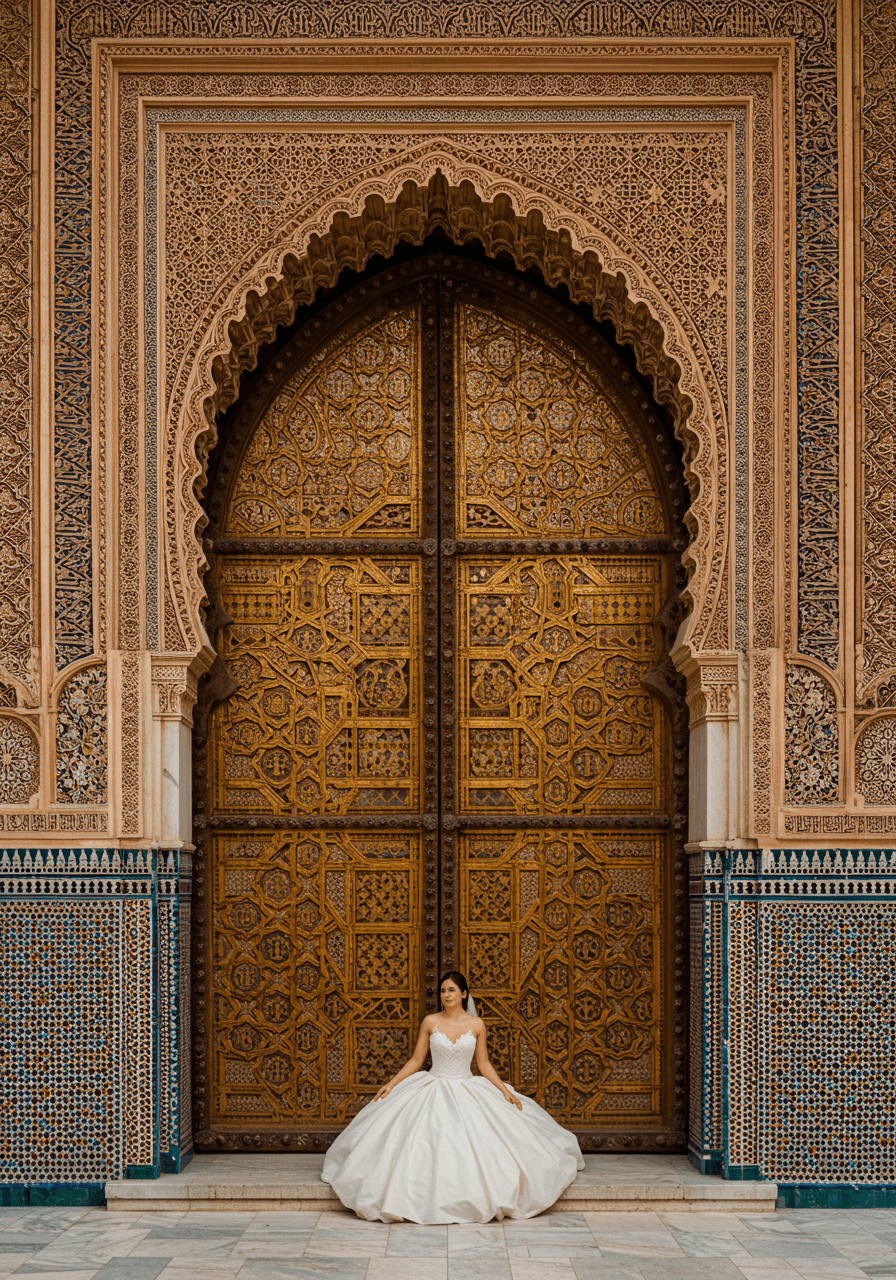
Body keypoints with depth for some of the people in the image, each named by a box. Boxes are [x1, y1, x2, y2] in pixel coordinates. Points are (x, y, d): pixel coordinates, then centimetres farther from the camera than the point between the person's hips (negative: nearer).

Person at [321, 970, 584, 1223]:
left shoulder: (476, 1025, 1)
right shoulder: (430, 1023, 0)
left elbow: (483, 1064, 6)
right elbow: (416, 1060, 5)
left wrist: (505, 1090, -4)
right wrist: (391, 1084, -3)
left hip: (468, 1092, 0)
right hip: (433, 1088, 0)